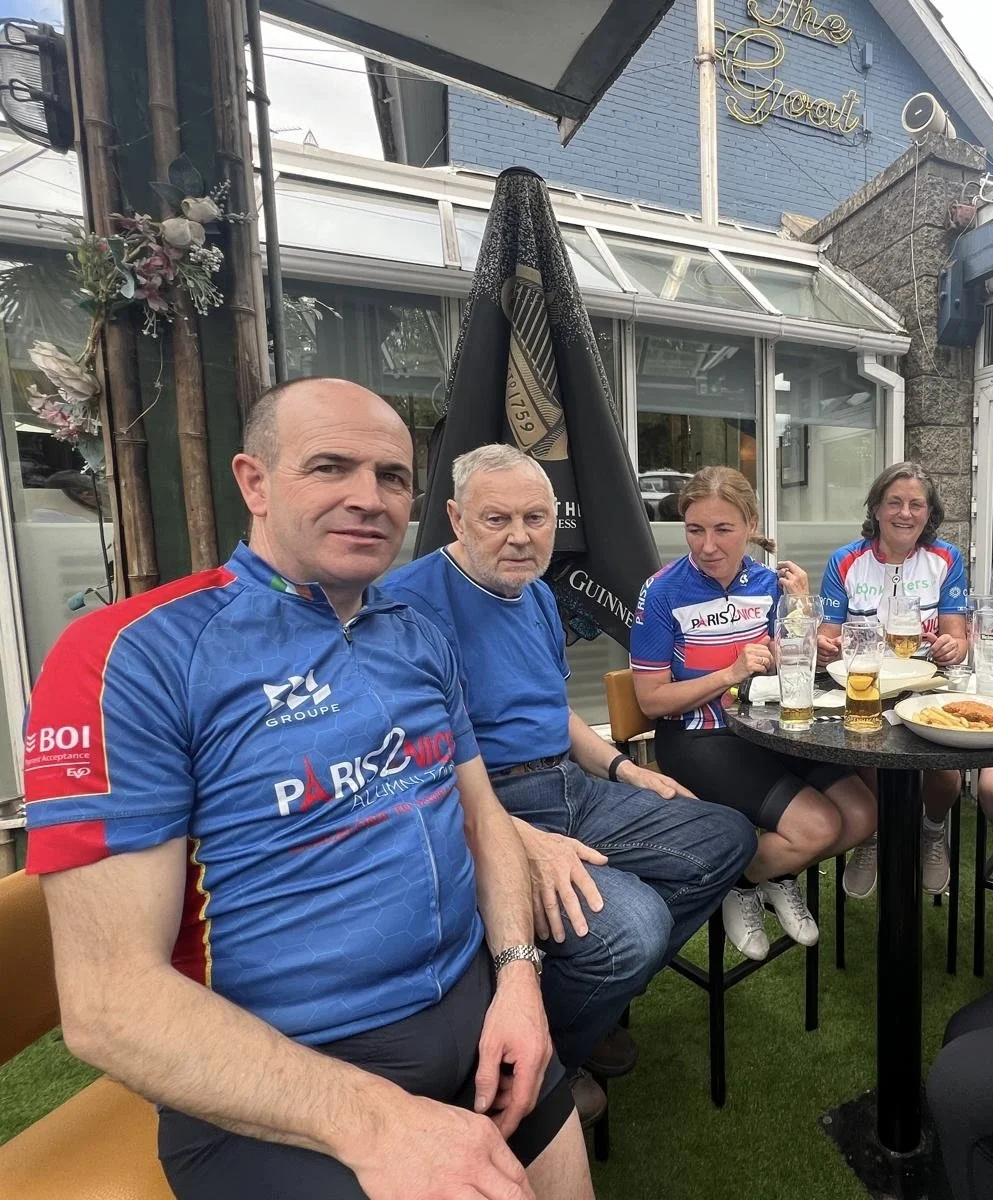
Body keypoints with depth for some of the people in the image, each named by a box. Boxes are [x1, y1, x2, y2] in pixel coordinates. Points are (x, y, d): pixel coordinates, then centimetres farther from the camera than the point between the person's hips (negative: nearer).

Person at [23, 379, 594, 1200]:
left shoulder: (422, 639, 2)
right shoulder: (133, 655, -17)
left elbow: (483, 816, 8)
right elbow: (111, 994, -19)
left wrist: (518, 971, -7)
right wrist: (369, 1120, -23)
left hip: (475, 1011, 6)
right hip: (271, 1089, -5)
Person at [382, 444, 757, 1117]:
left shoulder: (538, 594, 13)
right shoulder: (415, 600, -16)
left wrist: (624, 769, 13)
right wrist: (522, 840, -28)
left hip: (574, 789, 9)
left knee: (726, 839, 9)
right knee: (632, 926, -29)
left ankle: (602, 989, 20)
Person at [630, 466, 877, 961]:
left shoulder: (767, 582, 0)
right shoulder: (663, 592, -16)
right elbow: (652, 700, -14)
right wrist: (731, 673, -22)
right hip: (697, 738, -6)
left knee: (861, 815, -4)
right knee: (818, 827, -17)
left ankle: (780, 877, 24)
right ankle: (740, 886, 14)